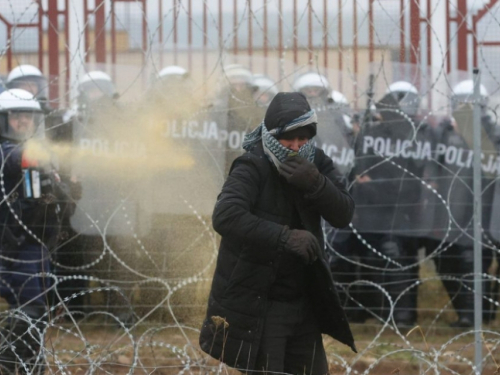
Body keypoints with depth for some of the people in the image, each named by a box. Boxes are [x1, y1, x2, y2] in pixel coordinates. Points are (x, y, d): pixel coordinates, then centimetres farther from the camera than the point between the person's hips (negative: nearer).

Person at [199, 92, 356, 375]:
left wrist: (315, 184, -26)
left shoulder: (317, 164, 2)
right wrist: (284, 237, -38)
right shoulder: (252, 169, -16)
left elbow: (343, 215, -7)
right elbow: (225, 217, -32)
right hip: (255, 308, -6)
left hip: (303, 304, 6)